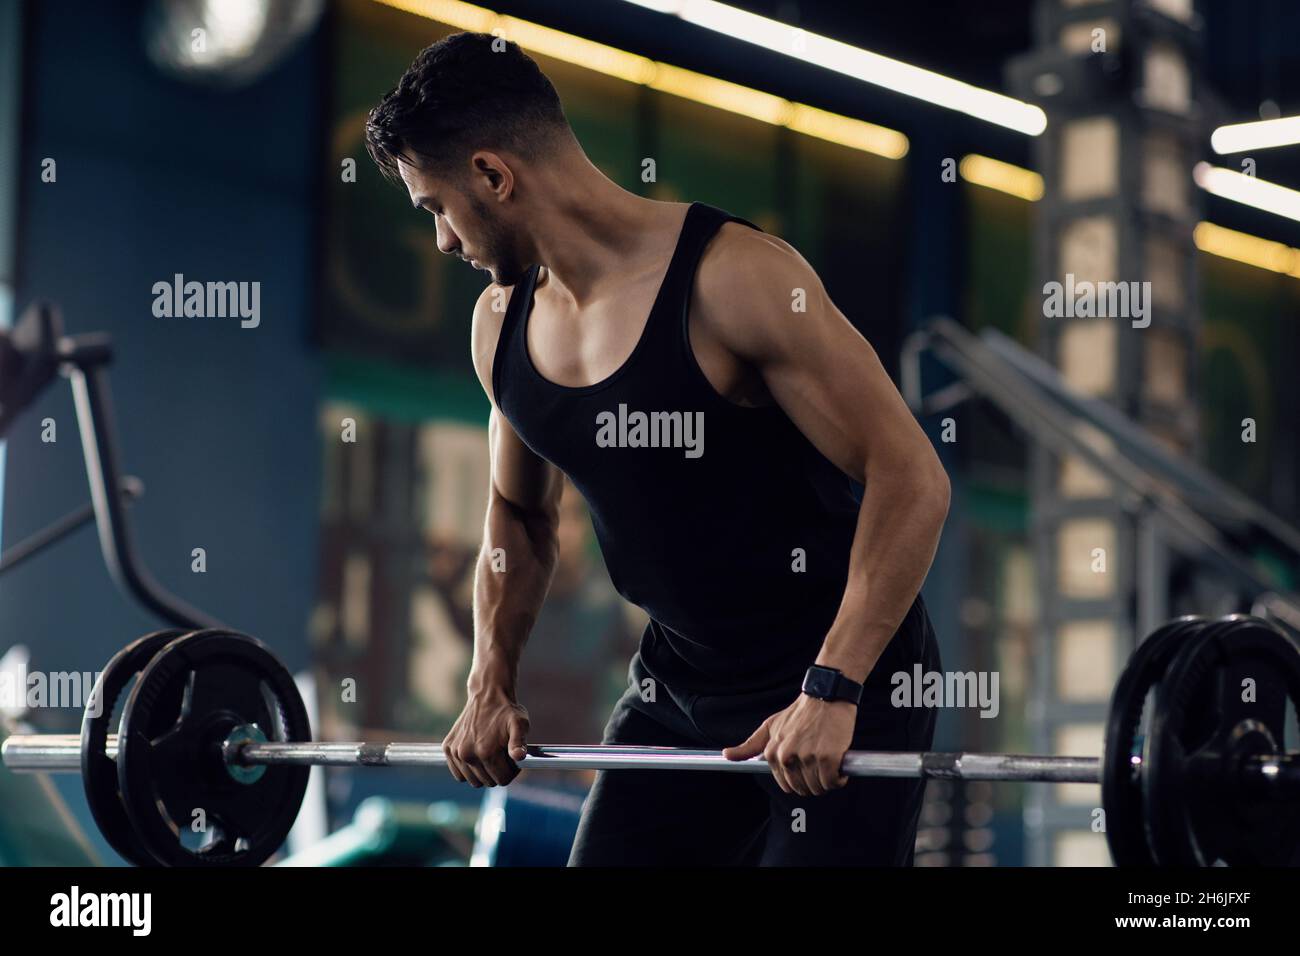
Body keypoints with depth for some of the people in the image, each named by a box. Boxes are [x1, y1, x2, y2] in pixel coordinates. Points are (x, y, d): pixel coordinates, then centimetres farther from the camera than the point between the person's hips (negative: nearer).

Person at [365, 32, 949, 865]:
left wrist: (833, 691, -28)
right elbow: (519, 516, 17)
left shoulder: (736, 280, -22)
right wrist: (492, 684, 5)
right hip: (678, 681, 7)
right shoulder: (503, 322, 1)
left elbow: (910, 477, -24)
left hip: (844, 676, -7)